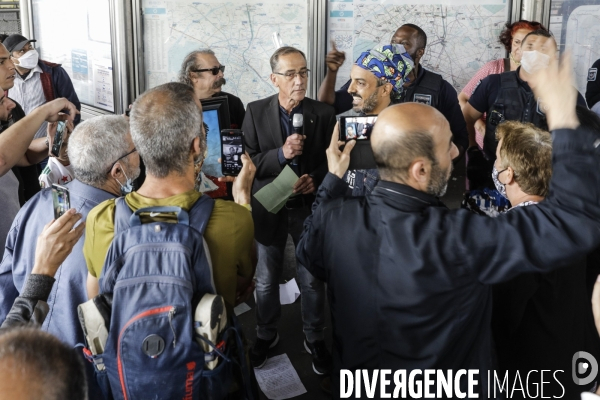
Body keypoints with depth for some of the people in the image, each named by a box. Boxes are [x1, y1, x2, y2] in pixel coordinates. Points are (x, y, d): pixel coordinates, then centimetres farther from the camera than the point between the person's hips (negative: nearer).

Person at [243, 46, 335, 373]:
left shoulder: (323, 113, -4)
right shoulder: (256, 112, -4)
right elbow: (248, 161, -9)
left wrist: (315, 179, -20)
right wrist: (281, 154, -24)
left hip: (310, 207, 0)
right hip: (270, 208, 1)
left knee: (312, 279, 10)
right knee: (266, 279, 15)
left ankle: (315, 339, 31)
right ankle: (266, 334, 37)